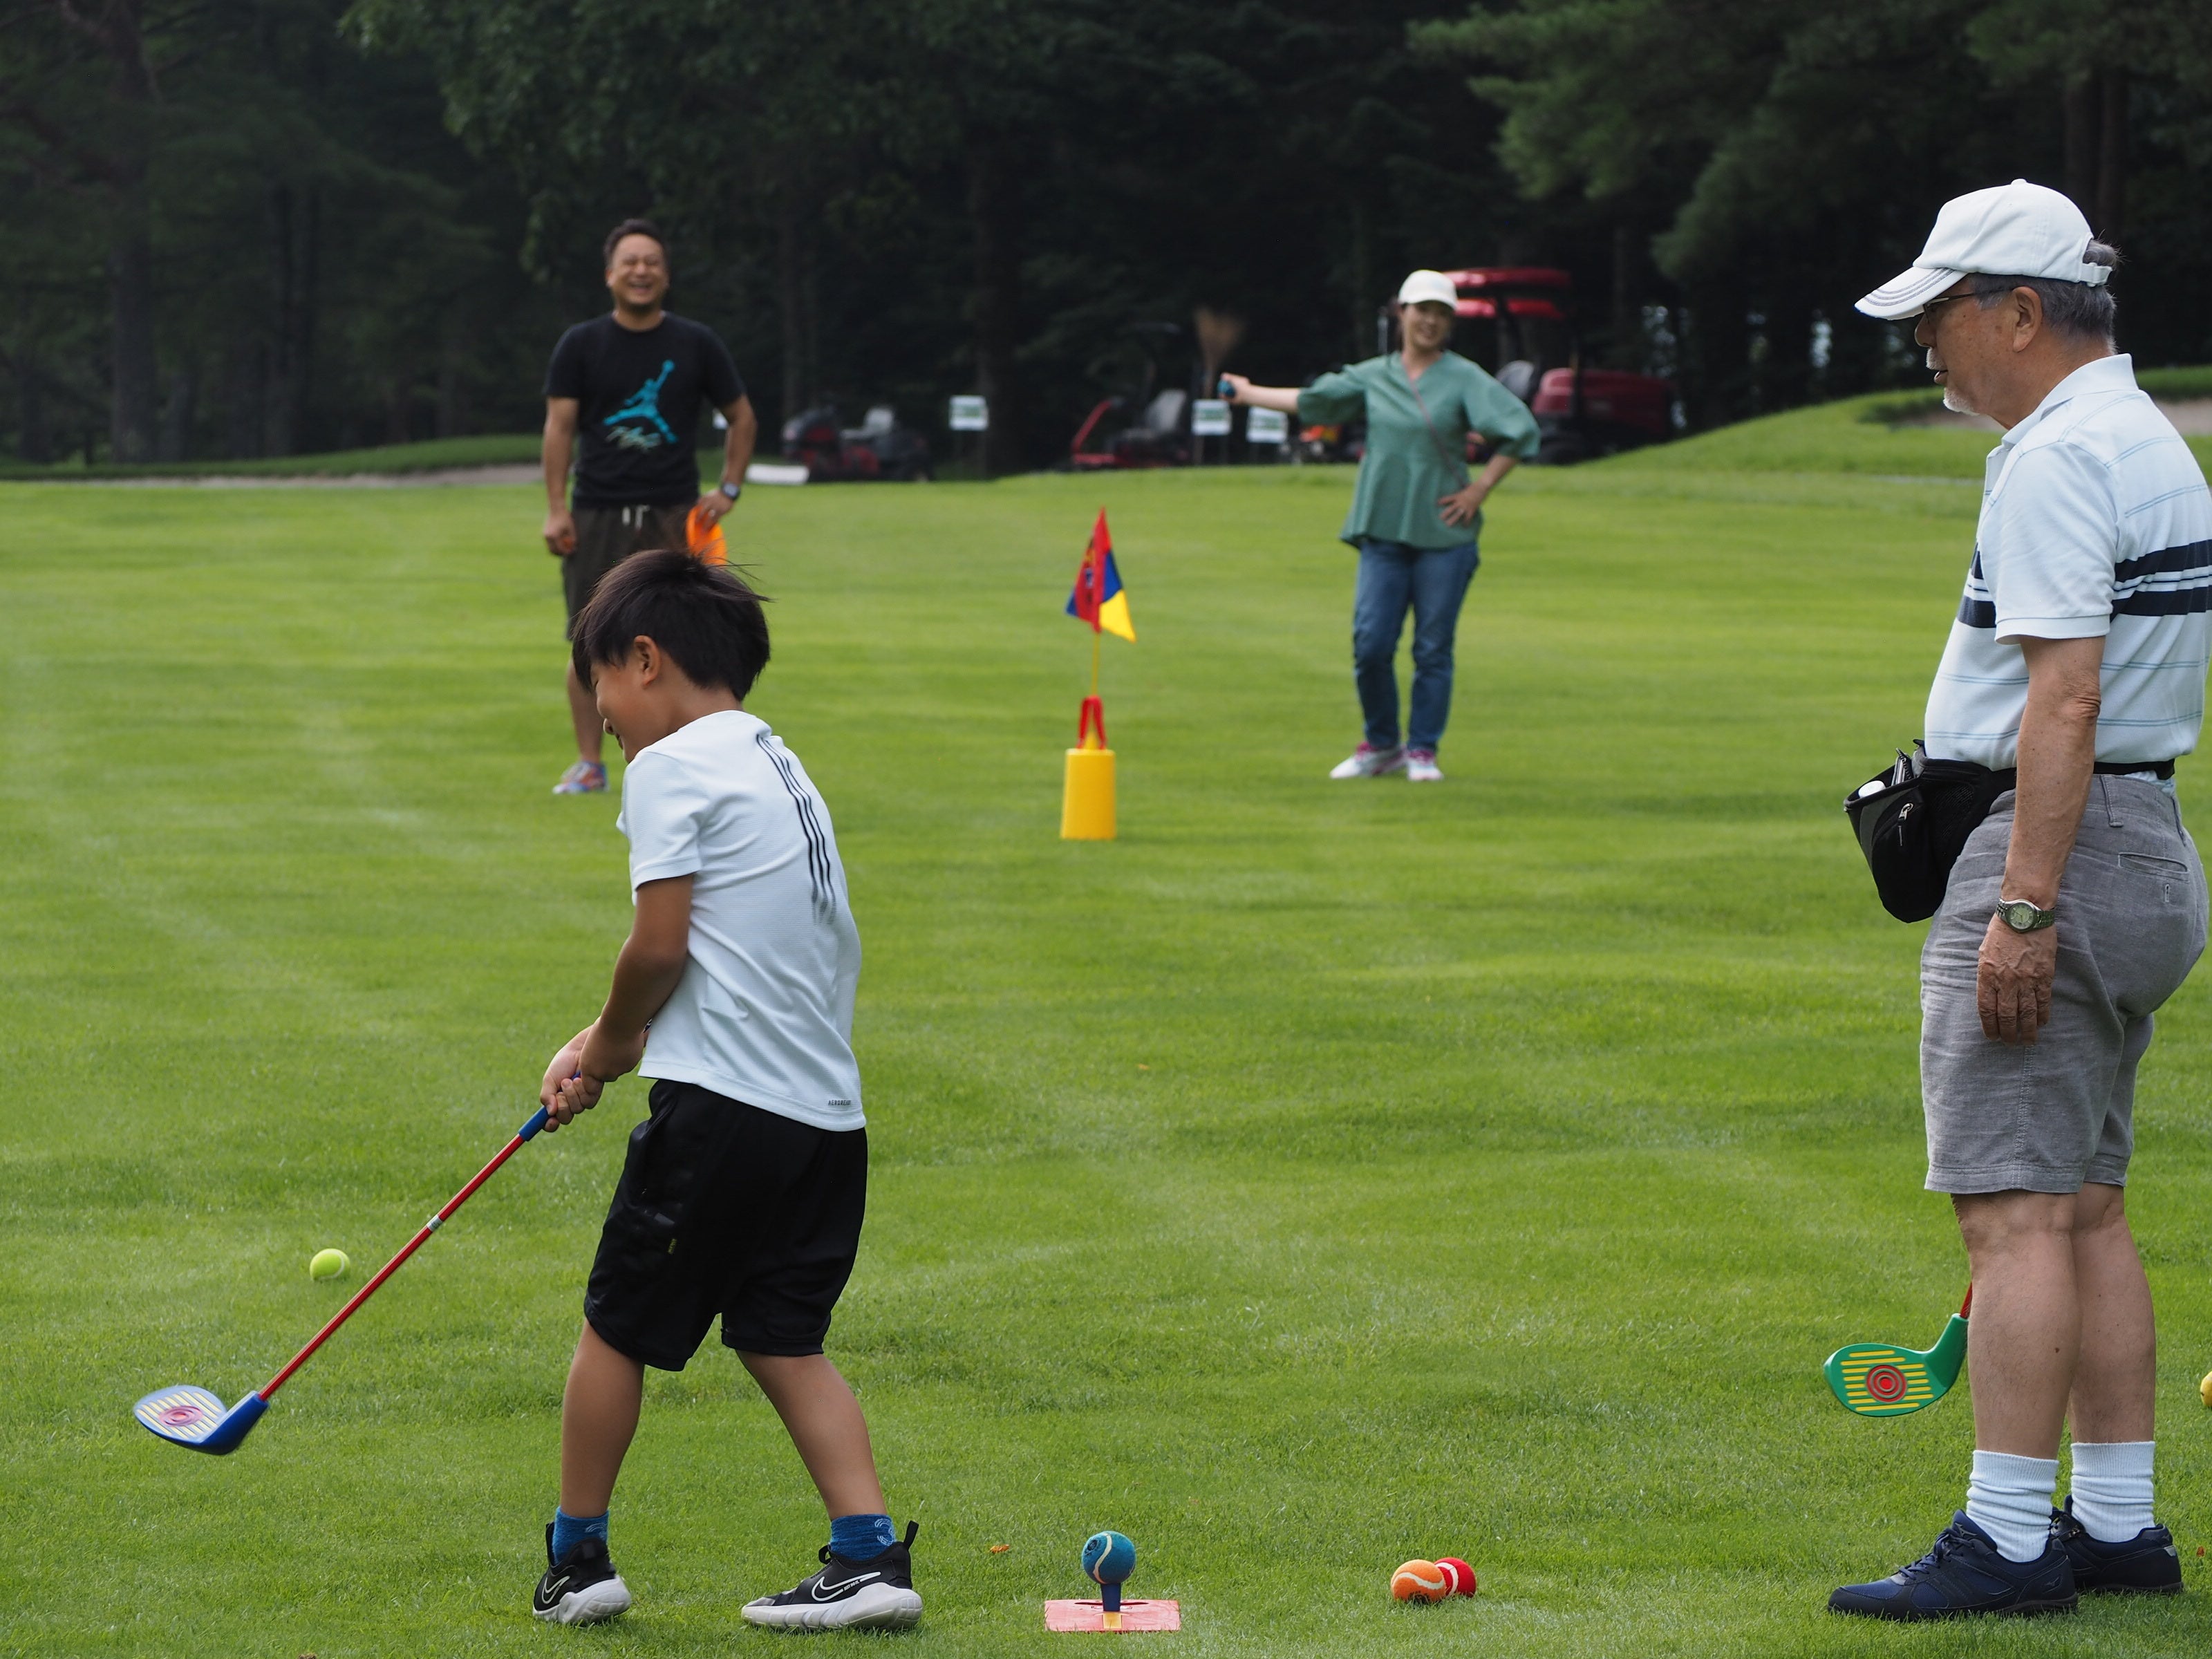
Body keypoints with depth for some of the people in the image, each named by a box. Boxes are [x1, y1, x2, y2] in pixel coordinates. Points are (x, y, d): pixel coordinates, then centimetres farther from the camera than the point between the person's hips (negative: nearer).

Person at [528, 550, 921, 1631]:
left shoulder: (671, 766, -7)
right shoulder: (777, 766, 21)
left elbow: (660, 947, -13)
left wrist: (609, 1040, 5)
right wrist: (610, 1051, 19)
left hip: (724, 1103, -8)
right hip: (827, 1108, 8)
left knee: (617, 1325, 6)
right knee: (783, 1339, 12)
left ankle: (578, 1560, 13)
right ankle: (870, 1555, 1)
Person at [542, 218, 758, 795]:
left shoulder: (695, 344, 7)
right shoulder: (582, 345, 6)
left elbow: (742, 417, 15)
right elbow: (560, 425, 3)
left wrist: (728, 489, 4)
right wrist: (556, 508, -6)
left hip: (675, 513, 0)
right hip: (597, 515, 0)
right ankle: (589, 764, 4)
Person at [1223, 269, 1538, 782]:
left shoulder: (1465, 379, 0)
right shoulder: (1372, 377, 12)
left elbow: (1519, 431, -5)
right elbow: (1311, 401, 25)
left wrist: (1480, 489, -8)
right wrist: (1249, 394, 34)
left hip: (1444, 534, -3)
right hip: (1383, 532, 3)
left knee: (1433, 649, -1)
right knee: (1370, 644, -4)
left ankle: (1423, 751, 10)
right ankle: (1381, 746, 13)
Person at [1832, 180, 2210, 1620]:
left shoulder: (2056, 463, -16)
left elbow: (2066, 699, -23)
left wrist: (2025, 910, -25)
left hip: (2057, 851, -10)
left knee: (2016, 1208, -9)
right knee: (2088, 1206, 13)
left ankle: (2009, 1539, -10)